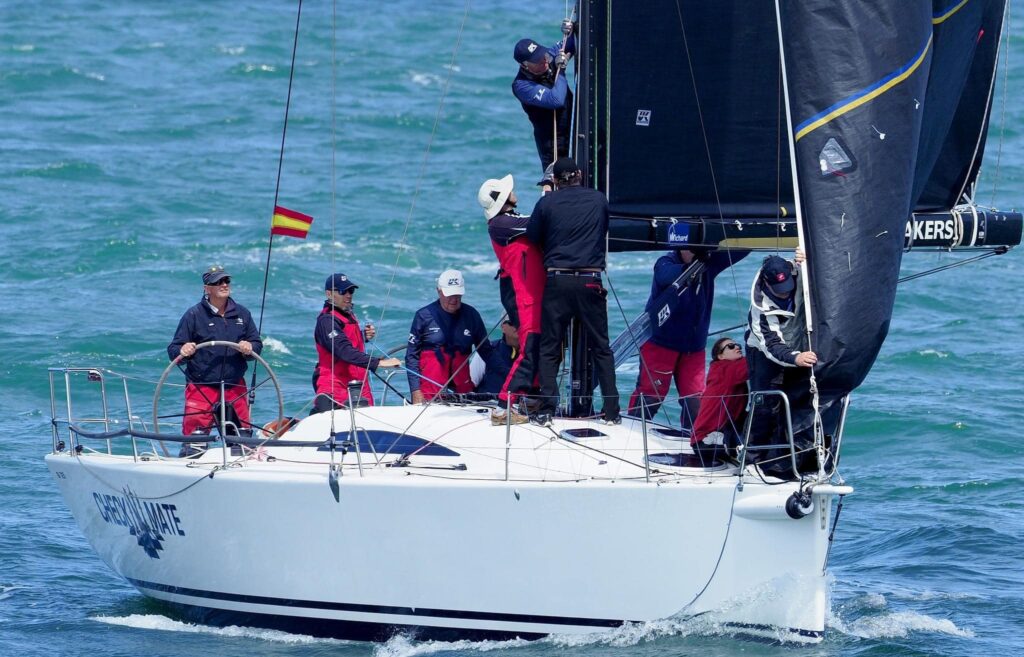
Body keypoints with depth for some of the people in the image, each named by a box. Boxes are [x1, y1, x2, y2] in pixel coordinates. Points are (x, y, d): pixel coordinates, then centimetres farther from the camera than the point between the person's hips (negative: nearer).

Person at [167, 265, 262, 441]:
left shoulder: (241, 313, 9)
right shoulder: (194, 315, -3)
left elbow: (257, 344, 14)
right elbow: (173, 350, -3)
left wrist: (250, 349, -9)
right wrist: (182, 352, -27)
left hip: (235, 388, 4)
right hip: (201, 386, -4)